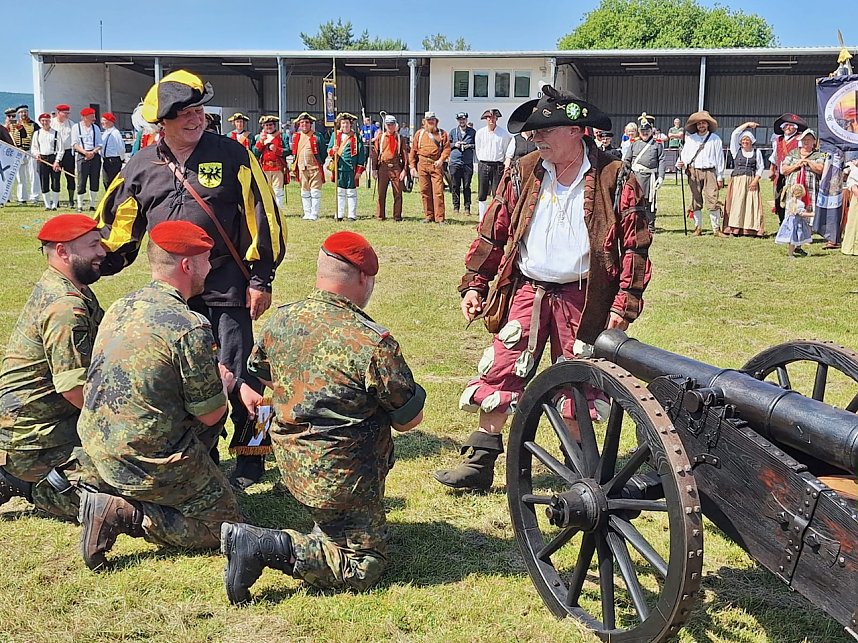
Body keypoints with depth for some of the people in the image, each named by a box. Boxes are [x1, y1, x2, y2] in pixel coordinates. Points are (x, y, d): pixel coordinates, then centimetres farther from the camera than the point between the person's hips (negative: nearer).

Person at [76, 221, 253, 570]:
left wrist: (237, 384, 16)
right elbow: (210, 415, -12)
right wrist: (223, 382, 9)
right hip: (150, 461, -8)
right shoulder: (190, 327, -21)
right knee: (224, 525, 12)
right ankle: (127, 514, -8)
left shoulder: (120, 307, 5)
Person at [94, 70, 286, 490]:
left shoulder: (231, 155, -5)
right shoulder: (141, 167, 6)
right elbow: (117, 227, 14)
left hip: (226, 286, -4)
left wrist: (261, 280, -7)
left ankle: (250, 456, 15)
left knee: (235, 373, -2)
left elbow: (262, 218, -5)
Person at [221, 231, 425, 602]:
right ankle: (266, 546, -11)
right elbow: (411, 420, -13)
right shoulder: (373, 343, -24)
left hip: (289, 462, 8)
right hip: (341, 481, -8)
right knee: (364, 567, 4)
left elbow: (259, 372, 17)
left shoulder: (280, 321, -4)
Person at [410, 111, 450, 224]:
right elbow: (413, 150, 12)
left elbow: (447, 148, 3)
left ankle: (439, 217, -7)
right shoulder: (419, 133, 13)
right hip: (422, 164, 2)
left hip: (436, 165, -2)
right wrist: (412, 166, 5)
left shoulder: (442, 133, 10)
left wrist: (441, 159, -14)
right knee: (425, 191, 4)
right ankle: (428, 216, 13)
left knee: (438, 191, -8)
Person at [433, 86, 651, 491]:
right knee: (499, 376, 0)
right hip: (526, 292, 3)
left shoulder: (615, 179, -6)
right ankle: (480, 462, 10)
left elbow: (635, 245, -5)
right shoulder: (524, 173, 4)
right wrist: (474, 283, 4)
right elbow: (494, 232, 9)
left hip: (583, 300, -2)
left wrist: (624, 304, -10)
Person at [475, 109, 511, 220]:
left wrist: (505, 164, 7)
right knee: (482, 195, 4)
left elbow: (506, 151, 6)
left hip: (498, 166, -2)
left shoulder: (504, 133, -2)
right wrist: (482, 163, 12)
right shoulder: (480, 133, 5)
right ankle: (482, 220, 11)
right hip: (483, 165, 2)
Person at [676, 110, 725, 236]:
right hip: (693, 172, 2)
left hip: (709, 171, -2)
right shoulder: (690, 139, 12)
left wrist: (720, 177, 5)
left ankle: (716, 229, -6)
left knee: (712, 200, -10)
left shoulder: (715, 139, 8)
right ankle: (698, 228, 14)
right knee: (696, 201, 5)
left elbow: (719, 158, 8)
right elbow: (685, 154, 12)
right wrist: (681, 164, -11)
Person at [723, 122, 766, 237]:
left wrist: (755, 180, -7)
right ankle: (736, 229, -6)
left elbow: (760, 167, 7)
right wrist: (747, 124, 4)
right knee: (737, 204, -6)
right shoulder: (736, 151, 9)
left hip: (751, 181, 0)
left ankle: (751, 229, -5)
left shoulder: (757, 152, 11)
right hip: (737, 180, 0)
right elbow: (734, 134, 2)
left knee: (751, 204, -4)